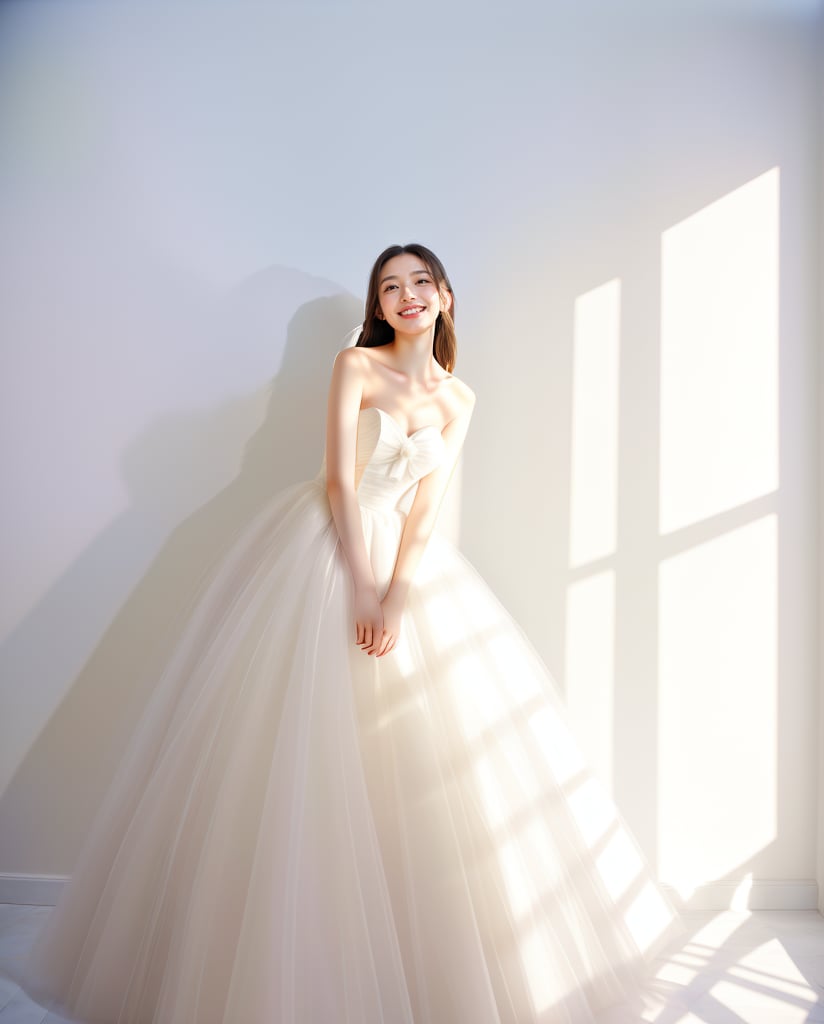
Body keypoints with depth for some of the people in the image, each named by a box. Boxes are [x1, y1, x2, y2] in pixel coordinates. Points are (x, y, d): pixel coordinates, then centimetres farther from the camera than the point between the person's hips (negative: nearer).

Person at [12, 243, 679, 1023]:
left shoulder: (457, 398, 8)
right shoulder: (356, 365, -2)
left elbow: (426, 506, -1)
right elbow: (340, 479, -10)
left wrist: (396, 599, -13)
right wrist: (358, 588, -17)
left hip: (405, 557, 4)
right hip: (324, 550, -4)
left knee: (428, 746, 5)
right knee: (301, 743, -1)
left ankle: (429, 957, 26)